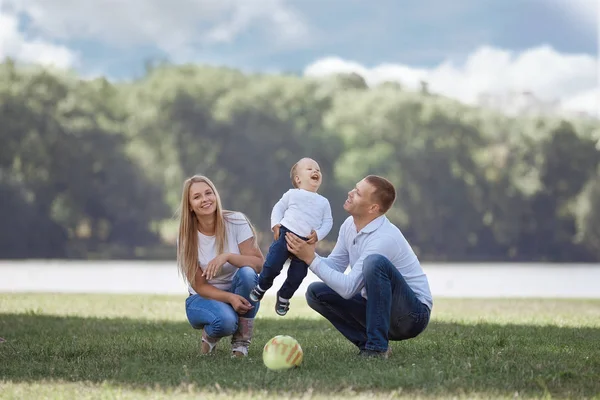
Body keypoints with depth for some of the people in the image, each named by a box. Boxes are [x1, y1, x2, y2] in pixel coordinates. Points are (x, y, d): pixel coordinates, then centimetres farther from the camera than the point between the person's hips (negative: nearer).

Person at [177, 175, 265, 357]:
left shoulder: (236, 221, -13)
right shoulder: (186, 237, -12)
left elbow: (259, 264, -19)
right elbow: (200, 286, -13)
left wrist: (227, 256, -37)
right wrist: (230, 298, -31)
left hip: (239, 295, 2)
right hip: (204, 298, -2)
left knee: (247, 272, -33)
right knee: (225, 320, -37)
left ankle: (241, 342, -15)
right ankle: (210, 334, 4)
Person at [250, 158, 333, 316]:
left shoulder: (323, 202, 12)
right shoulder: (292, 194, 8)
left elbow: (327, 222, 9)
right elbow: (278, 208, 12)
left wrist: (318, 235, -8)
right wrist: (276, 224, -4)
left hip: (306, 242, 2)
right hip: (286, 233, -2)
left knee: (297, 275, 4)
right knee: (272, 265, -8)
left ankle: (283, 297, 29)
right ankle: (261, 287, 19)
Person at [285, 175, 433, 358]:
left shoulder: (384, 238, -26)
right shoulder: (350, 225, 0)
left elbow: (348, 288, -28)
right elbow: (334, 267, 7)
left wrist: (311, 259, -26)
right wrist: (308, 253, -11)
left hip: (412, 315, -8)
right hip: (376, 307, 8)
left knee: (375, 261, -34)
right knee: (316, 292, -3)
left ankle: (377, 348, -27)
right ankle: (367, 343, 0)